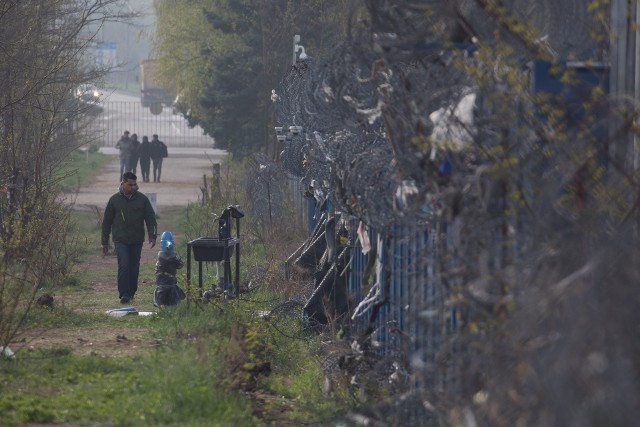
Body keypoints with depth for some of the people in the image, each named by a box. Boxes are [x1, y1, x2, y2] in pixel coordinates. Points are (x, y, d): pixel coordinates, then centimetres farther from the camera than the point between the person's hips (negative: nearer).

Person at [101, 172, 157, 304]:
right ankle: (124, 294, -16)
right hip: (120, 240, -2)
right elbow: (106, 222, 8)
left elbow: (150, 218, 5)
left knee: (134, 268, 7)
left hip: (137, 241, 2)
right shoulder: (114, 200, 2)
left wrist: (152, 236, -8)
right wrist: (105, 242, 8)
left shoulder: (142, 199, 4)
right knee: (123, 266, -15)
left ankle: (131, 292, 20)